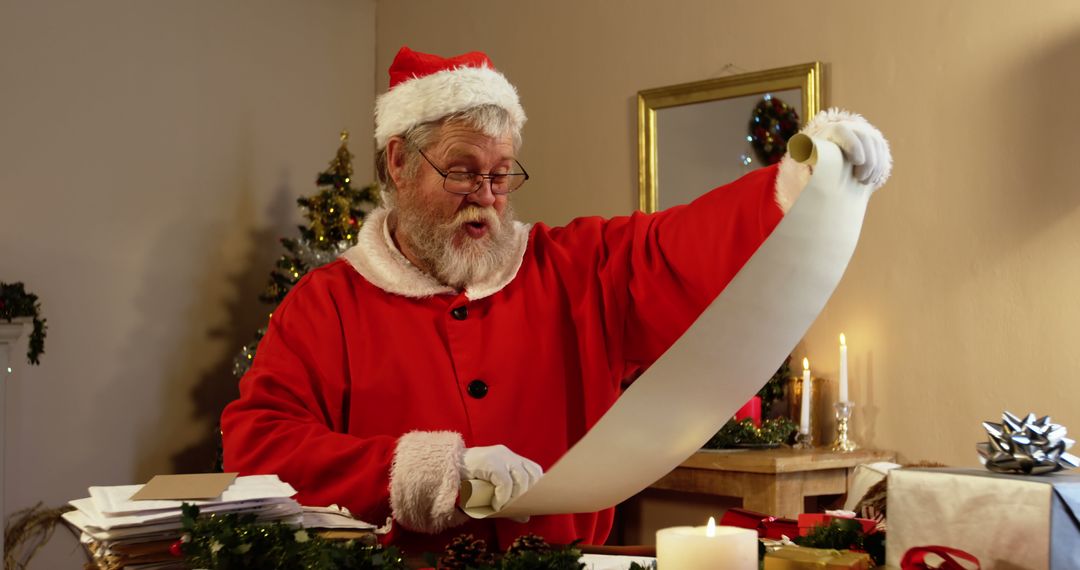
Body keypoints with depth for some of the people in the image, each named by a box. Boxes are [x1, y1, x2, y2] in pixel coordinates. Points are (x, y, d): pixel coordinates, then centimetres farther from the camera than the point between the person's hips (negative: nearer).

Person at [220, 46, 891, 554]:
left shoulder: (577, 270, 11)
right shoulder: (326, 304, 4)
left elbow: (689, 245, 2)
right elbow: (255, 447, -5)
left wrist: (801, 181, -16)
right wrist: (432, 468, -14)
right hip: (399, 565, -3)